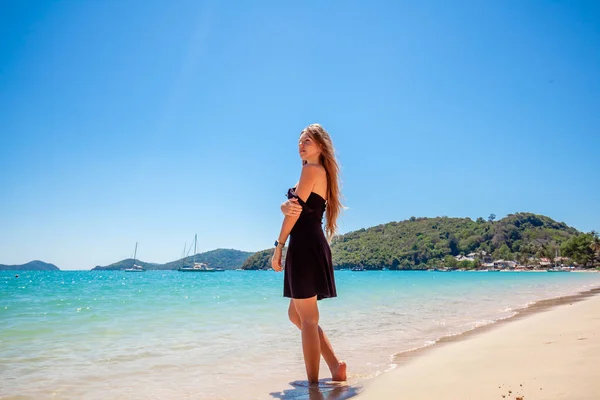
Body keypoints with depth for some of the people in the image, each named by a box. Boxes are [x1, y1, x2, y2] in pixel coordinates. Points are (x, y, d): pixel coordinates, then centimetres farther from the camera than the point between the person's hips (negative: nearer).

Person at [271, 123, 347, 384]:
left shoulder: (311, 168, -6)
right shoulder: (322, 173, 21)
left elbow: (297, 210, -13)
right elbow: (290, 206, 11)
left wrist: (278, 248, -9)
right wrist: (286, 206, -14)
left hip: (305, 246, -10)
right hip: (313, 246, 10)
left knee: (307, 318, -4)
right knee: (296, 314, 17)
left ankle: (313, 383, 3)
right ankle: (335, 366, 16)